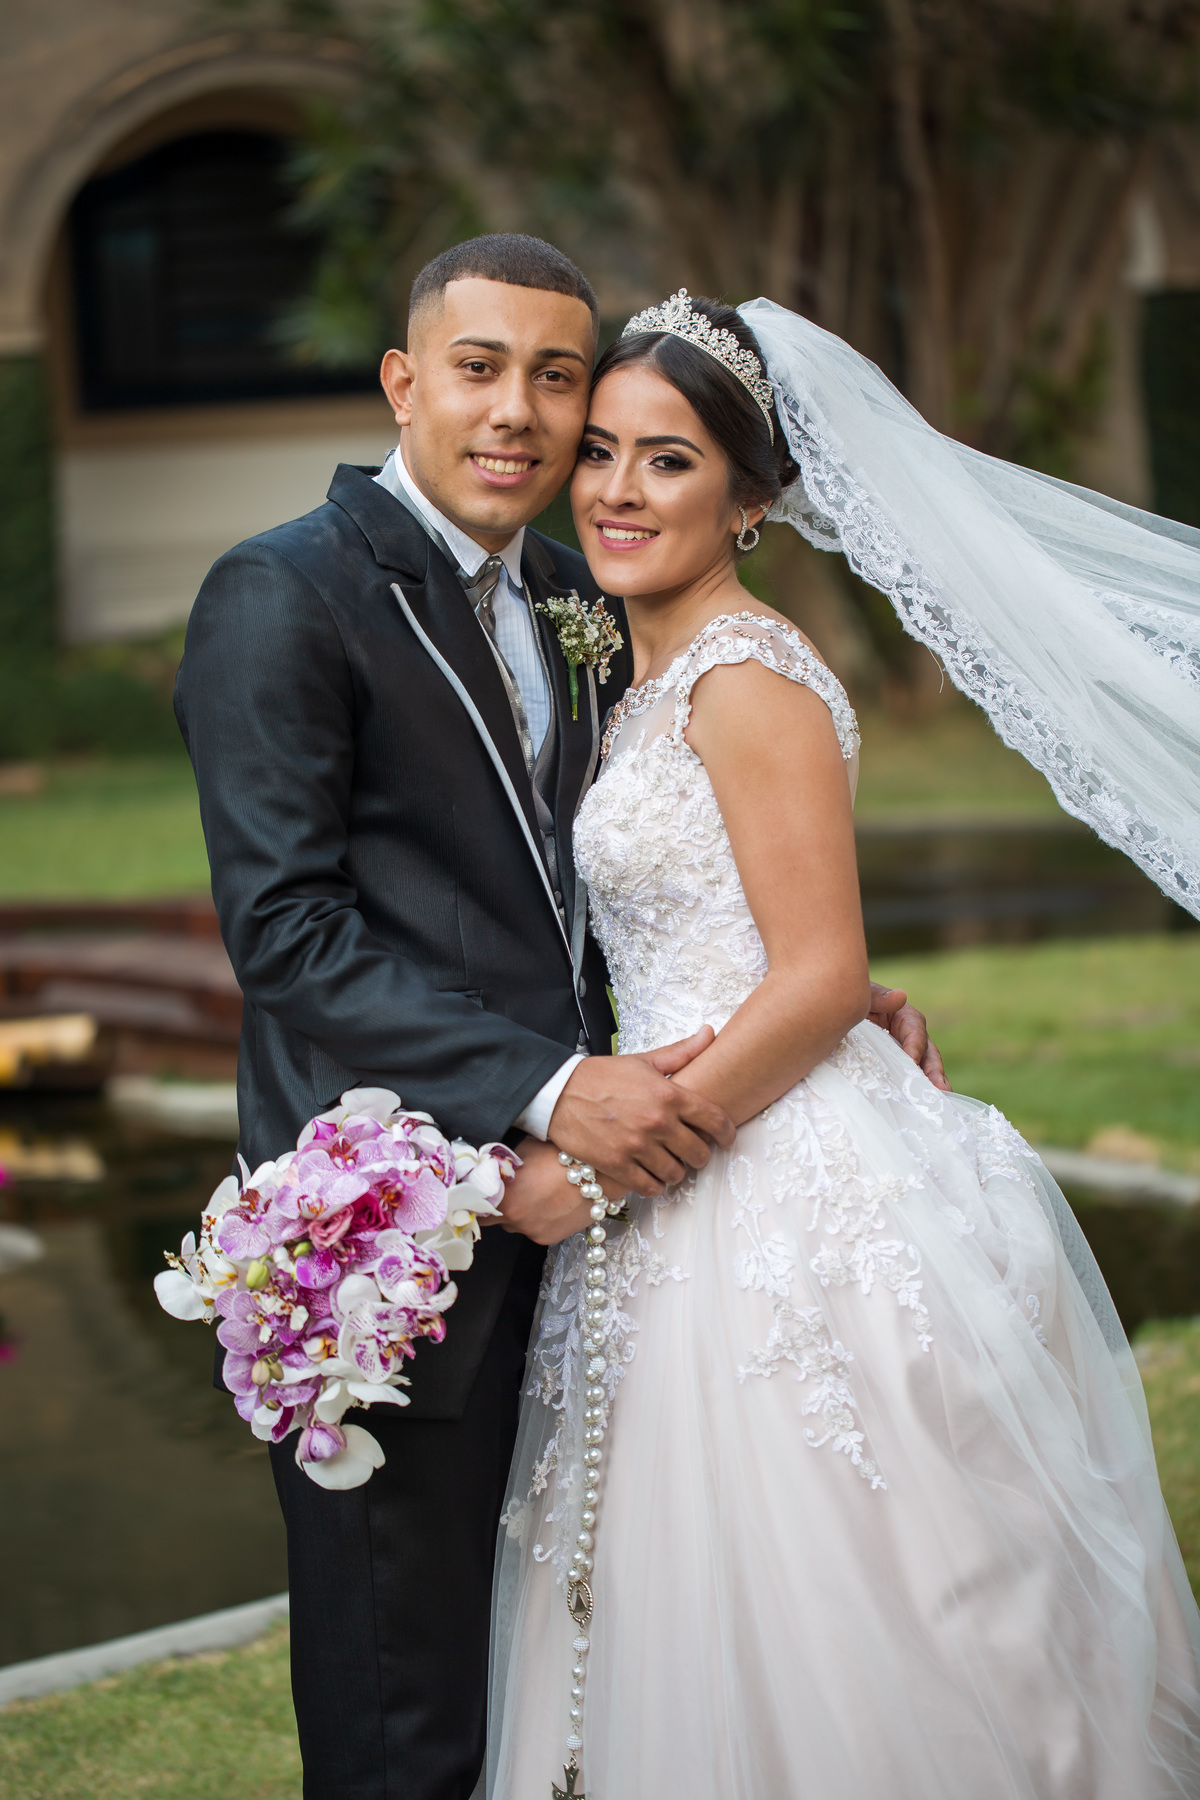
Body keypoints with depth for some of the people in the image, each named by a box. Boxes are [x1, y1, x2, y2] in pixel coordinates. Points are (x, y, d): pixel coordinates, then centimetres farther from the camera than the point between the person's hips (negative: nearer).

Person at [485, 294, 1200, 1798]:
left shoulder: (750, 679, -13)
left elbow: (822, 979, -18)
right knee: (709, 1635, 13)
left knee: (811, 1643, -1)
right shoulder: (652, 679, 15)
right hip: (704, 1195, 9)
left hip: (783, 1206, -9)